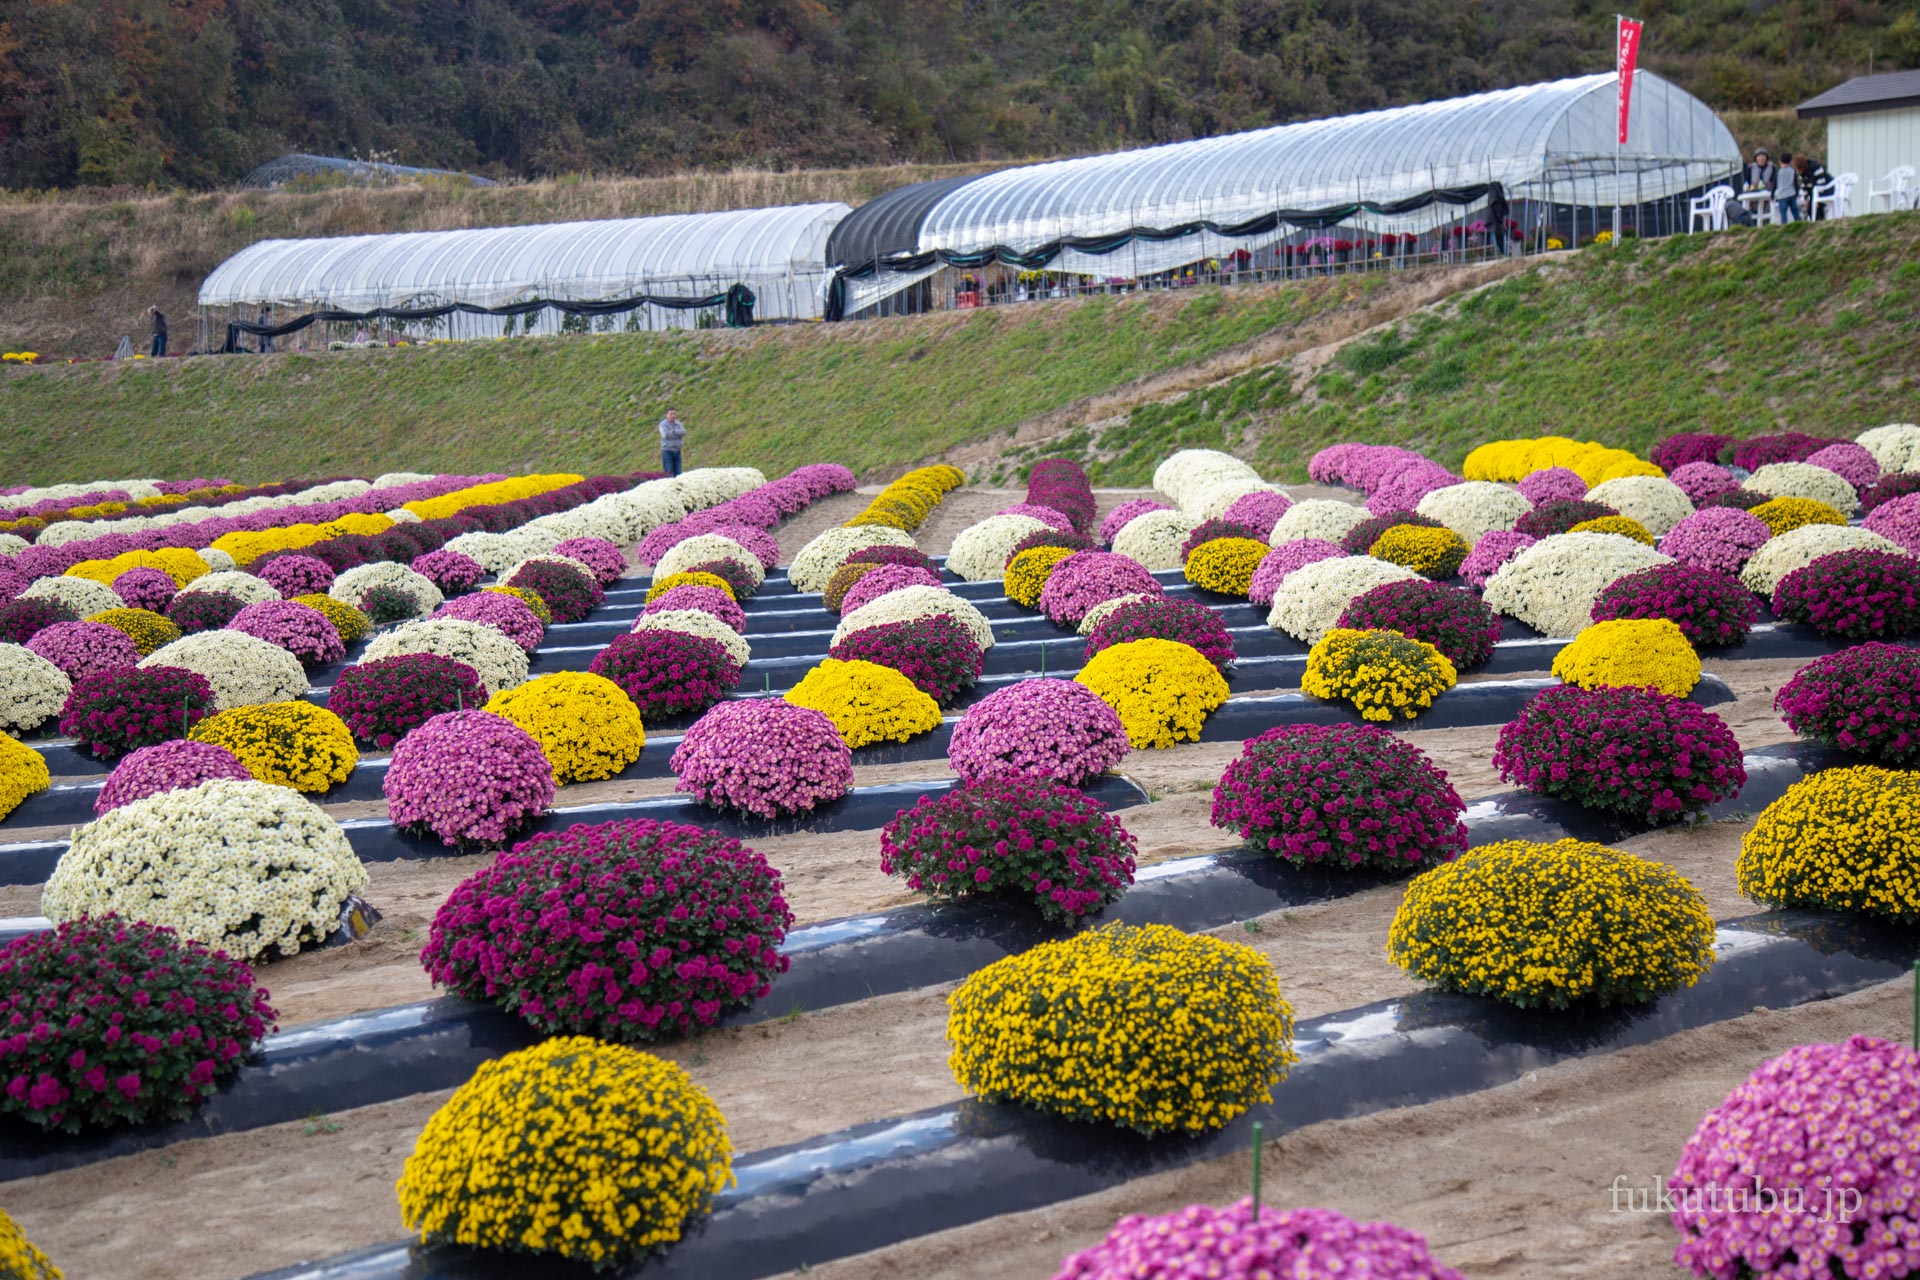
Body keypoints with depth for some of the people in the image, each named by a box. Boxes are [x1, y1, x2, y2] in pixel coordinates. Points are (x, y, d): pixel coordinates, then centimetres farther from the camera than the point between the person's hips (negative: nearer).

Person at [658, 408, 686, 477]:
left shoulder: (678, 424, 11)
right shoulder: (663, 424, -4)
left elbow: (683, 432, -6)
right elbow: (665, 434, -20)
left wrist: (673, 431, -18)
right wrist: (677, 434, -7)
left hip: (677, 451, 5)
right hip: (667, 451, -5)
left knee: (678, 473, 3)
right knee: (668, 472, -8)